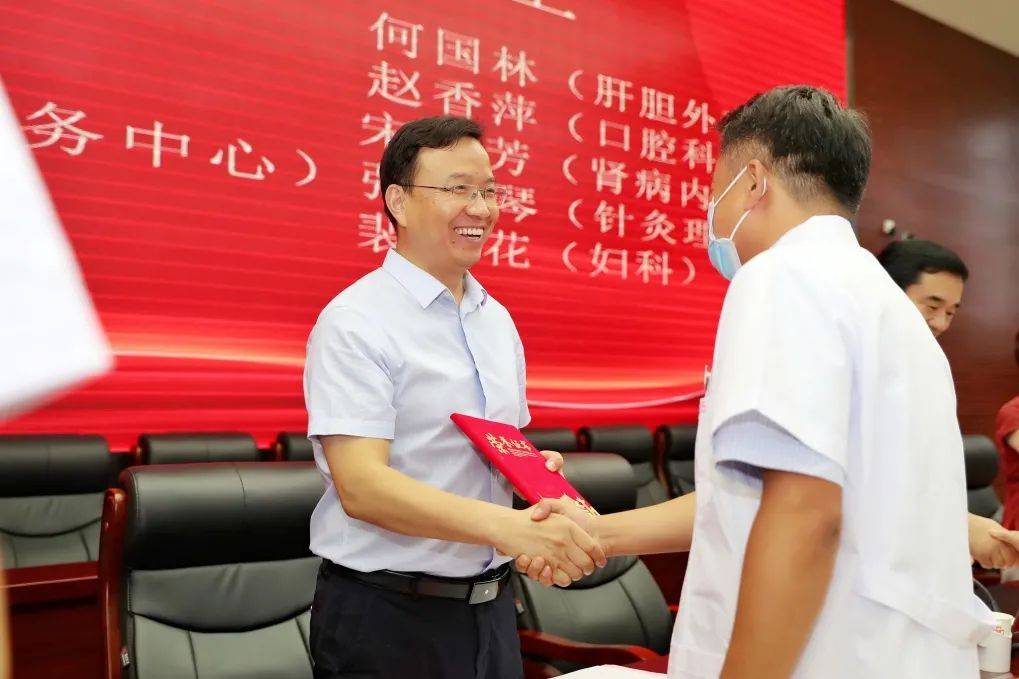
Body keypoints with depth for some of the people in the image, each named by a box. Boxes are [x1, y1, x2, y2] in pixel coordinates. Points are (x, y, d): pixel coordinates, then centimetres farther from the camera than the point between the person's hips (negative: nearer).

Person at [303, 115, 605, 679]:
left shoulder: (498, 320, 8)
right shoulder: (355, 322, -14)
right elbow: (361, 486, -23)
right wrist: (508, 526, -33)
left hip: (491, 605, 6)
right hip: (387, 614, -6)